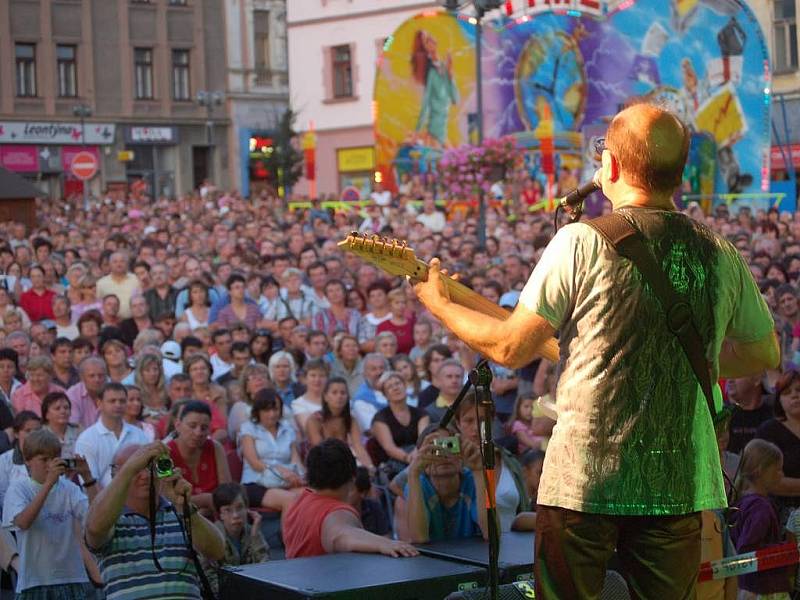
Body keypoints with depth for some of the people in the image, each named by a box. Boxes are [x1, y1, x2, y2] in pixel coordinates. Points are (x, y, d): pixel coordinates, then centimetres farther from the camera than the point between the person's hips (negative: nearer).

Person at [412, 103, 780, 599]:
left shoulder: (583, 241, -9)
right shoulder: (722, 255, 3)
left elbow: (511, 348, -6)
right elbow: (766, 354, 16)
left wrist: (439, 304, 10)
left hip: (583, 480, -3)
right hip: (681, 483, 3)